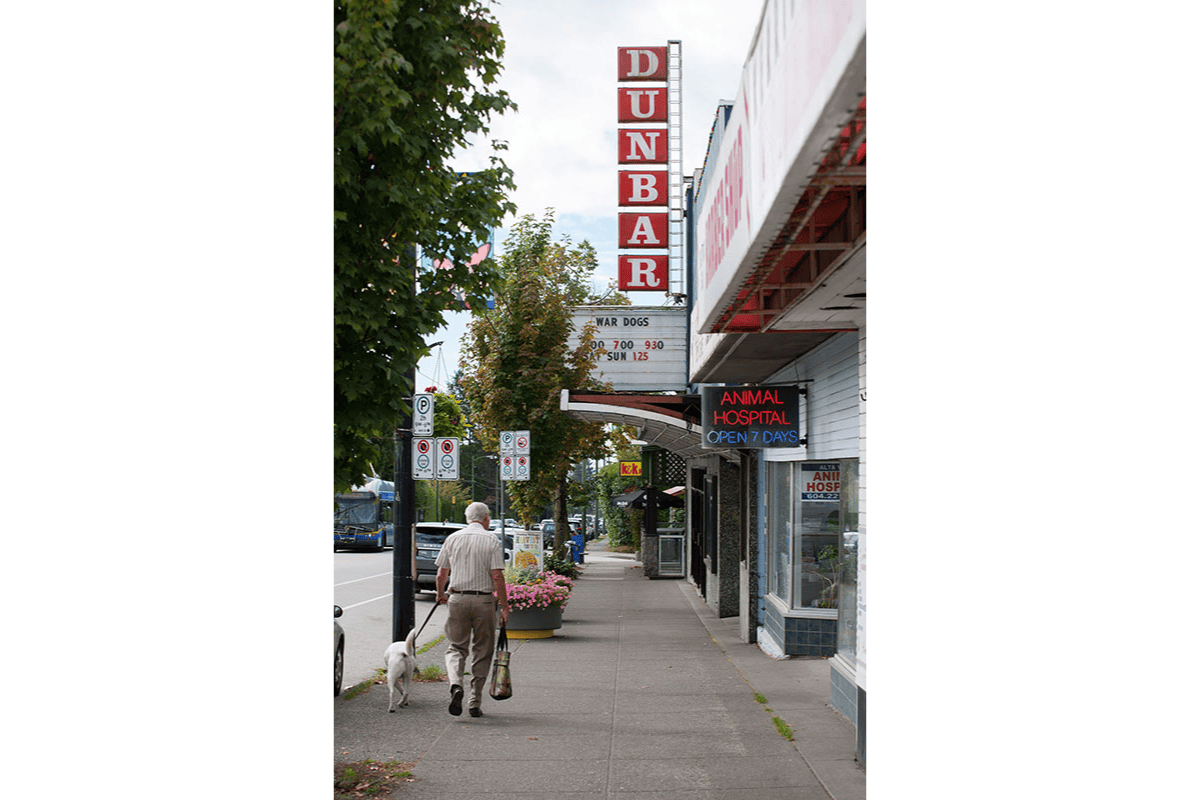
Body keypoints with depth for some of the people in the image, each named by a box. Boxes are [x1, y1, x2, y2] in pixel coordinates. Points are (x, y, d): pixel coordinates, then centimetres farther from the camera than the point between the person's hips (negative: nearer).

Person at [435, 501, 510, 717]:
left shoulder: (453, 538, 5)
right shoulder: (491, 540, -4)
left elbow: (441, 573, 10)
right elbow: (497, 576, -10)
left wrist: (441, 594, 29)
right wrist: (504, 606, -5)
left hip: (457, 598, 2)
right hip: (483, 599, -2)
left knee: (457, 647, 10)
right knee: (482, 651, 9)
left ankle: (455, 684, -18)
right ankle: (475, 703, 11)